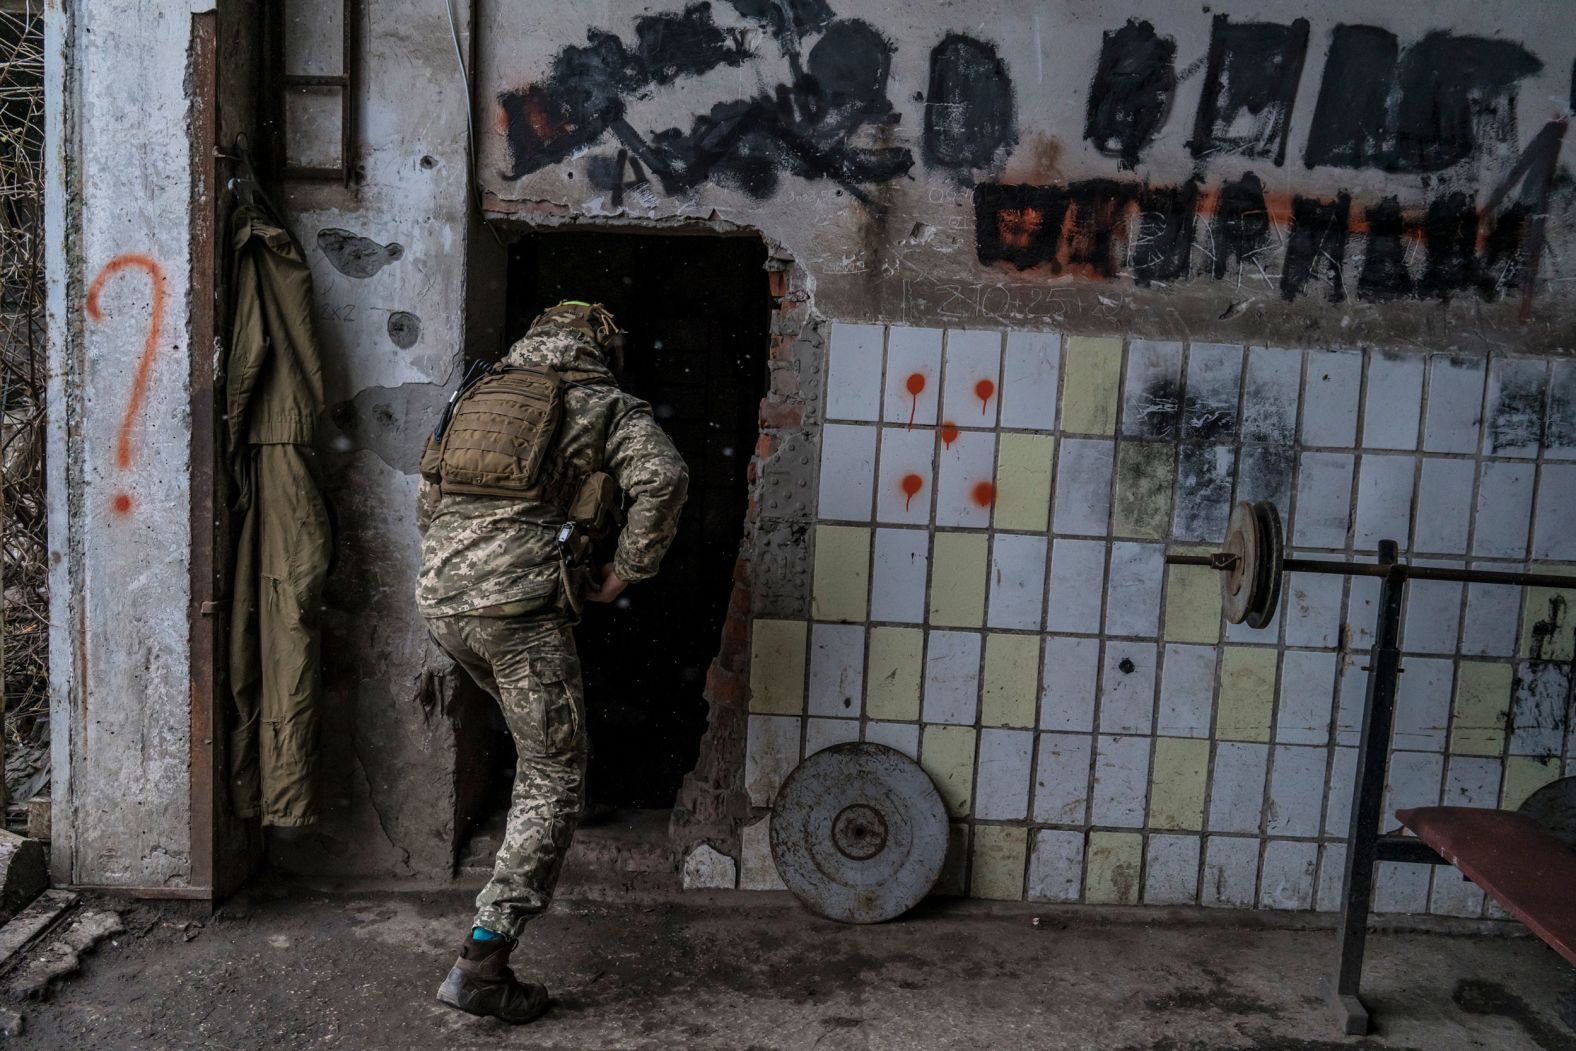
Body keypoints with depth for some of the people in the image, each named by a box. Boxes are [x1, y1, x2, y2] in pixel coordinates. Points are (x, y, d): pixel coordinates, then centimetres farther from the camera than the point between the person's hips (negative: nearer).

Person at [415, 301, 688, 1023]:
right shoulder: (608, 405, 6)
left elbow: (428, 502, 28)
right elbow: (664, 477, -12)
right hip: (520, 607, -6)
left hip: (439, 602, 7)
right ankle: (482, 962, 1)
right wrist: (625, 573, -3)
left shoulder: (477, 394, 23)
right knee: (554, 778, 4)